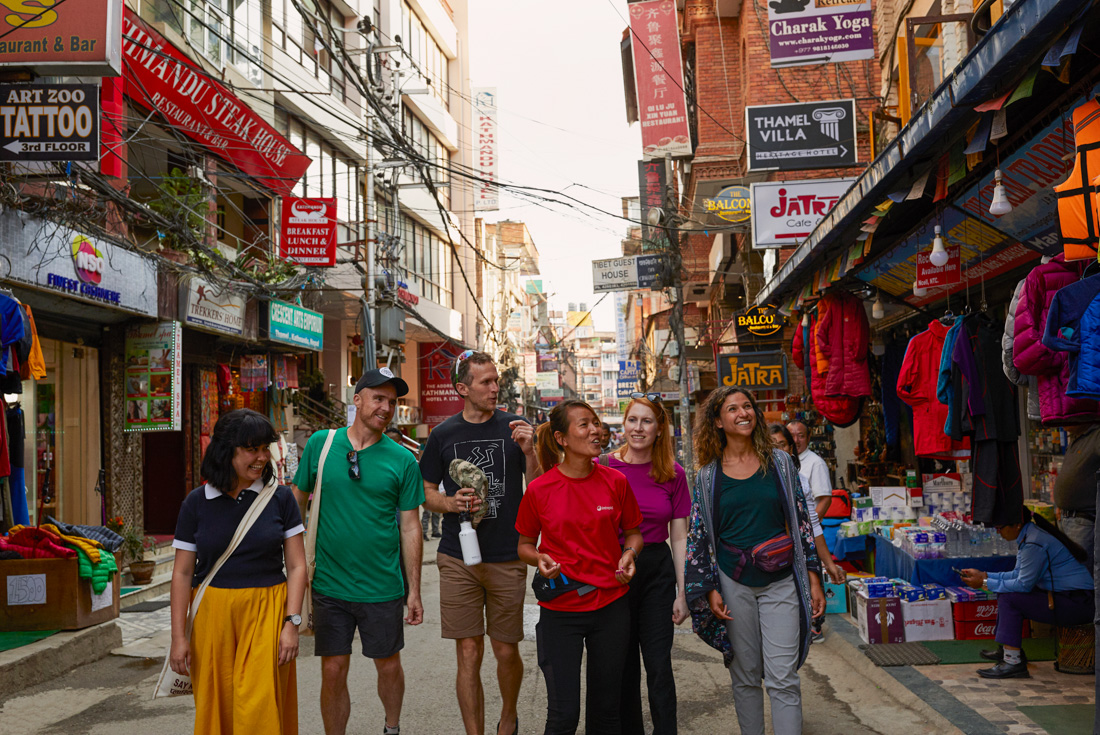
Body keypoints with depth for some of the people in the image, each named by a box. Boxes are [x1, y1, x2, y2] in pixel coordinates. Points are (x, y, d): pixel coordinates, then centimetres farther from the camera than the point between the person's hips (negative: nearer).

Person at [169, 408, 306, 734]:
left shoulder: (280, 497, 1)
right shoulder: (197, 502, 2)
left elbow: (296, 566, 2)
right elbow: (182, 573, 4)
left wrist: (292, 622, -7)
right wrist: (178, 636, 1)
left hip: (266, 612, -1)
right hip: (213, 613, 1)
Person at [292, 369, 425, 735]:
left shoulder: (402, 460, -3)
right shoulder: (321, 444, -1)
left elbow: (410, 528, 0)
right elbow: (297, 501, 8)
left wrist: (414, 591, 0)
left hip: (382, 588, 0)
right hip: (329, 585, 0)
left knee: (389, 665, 14)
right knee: (333, 671, 5)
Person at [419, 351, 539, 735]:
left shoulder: (514, 428, 2)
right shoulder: (443, 435, 4)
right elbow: (426, 492, 12)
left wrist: (529, 452, -15)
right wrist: (450, 503, -9)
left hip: (507, 559, 0)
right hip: (458, 559, 0)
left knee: (506, 651, 8)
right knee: (468, 654, 2)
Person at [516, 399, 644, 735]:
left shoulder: (615, 481, -1)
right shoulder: (539, 489, -6)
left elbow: (633, 532, 13)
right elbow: (525, 544, 7)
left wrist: (629, 554, -8)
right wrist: (540, 559, -14)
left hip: (611, 606, 2)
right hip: (559, 610, -2)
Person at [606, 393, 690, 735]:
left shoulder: (673, 474, 0)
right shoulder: (602, 468, -5)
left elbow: (680, 537, 4)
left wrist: (682, 593, 2)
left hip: (657, 570, 1)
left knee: (659, 665, -1)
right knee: (623, 664, 9)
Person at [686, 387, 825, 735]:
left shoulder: (779, 462, 4)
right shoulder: (708, 475, 3)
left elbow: (801, 520, 7)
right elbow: (699, 536, 5)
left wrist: (813, 578, 3)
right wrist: (710, 589, -2)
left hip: (781, 582, 0)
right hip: (733, 584, 0)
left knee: (783, 679, -5)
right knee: (745, 677, 9)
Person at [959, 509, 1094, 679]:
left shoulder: (1034, 544, -22)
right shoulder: (1028, 535, 9)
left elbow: (1024, 584, -19)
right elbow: (1018, 574, 16)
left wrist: (985, 583, -11)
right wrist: (983, 575, 10)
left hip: (1076, 605, -10)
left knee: (1008, 598, -16)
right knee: (1007, 591, 14)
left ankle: (1013, 662, -16)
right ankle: (1007, 649, 23)